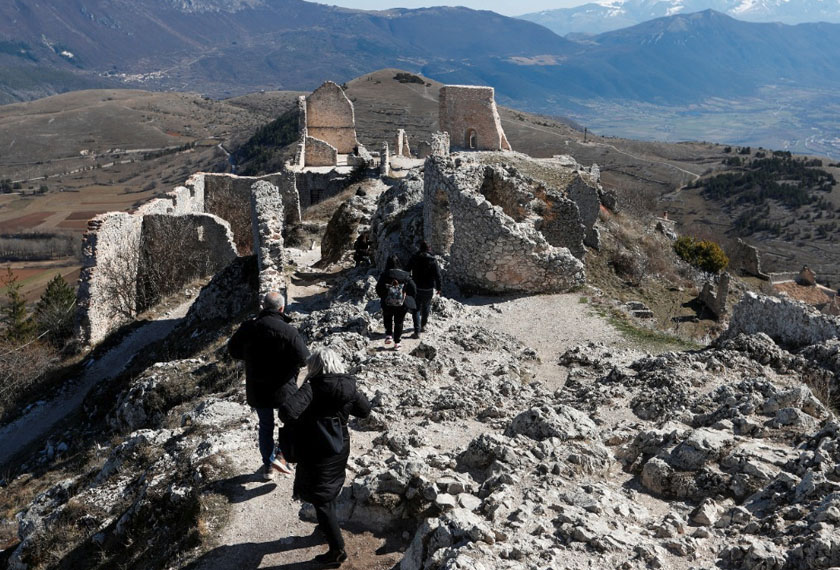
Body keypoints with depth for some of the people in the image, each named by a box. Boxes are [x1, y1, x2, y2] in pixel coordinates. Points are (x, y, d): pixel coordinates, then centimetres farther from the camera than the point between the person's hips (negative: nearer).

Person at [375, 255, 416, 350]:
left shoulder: (384, 275, -10)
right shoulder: (404, 275, -9)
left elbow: (378, 289, -7)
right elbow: (413, 289, -7)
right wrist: (407, 297, 9)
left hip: (387, 304, 0)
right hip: (402, 304, 0)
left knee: (387, 318, 27)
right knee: (399, 322, 15)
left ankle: (388, 335, 11)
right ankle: (396, 343, 17)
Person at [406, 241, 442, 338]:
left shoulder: (414, 258, -4)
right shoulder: (433, 260, -5)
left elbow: (406, 271, 1)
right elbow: (438, 275, -5)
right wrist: (438, 288, 4)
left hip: (416, 288, -1)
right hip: (429, 289, 1)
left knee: (416, 309, 1)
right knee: (426, 307, 22)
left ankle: (417, 331, -11)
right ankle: (423, 325, 37)